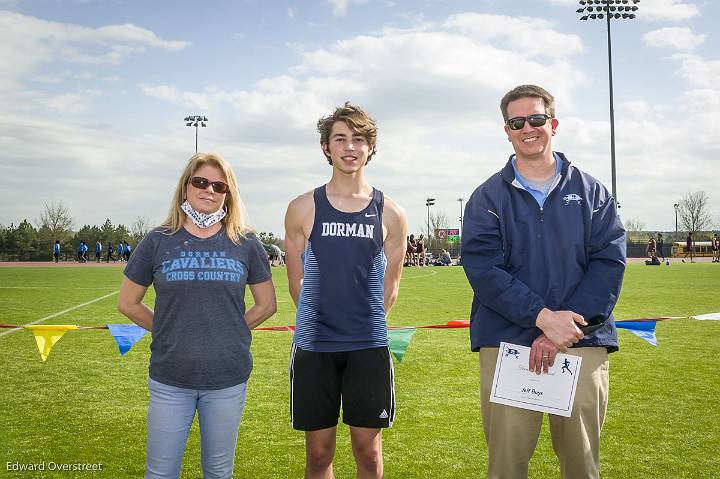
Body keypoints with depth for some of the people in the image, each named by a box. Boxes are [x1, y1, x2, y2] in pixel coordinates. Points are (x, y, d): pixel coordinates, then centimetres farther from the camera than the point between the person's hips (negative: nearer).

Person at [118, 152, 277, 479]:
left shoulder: (245, 243, 1)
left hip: (228, 378, 1)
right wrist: (168, 332, 5)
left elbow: (266, 304, 10)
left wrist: (231, 332, 5)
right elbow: (128, 303, 8)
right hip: (170, 378, 0)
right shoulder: (158, 241, -1)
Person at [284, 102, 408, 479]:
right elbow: (296, 281, 7)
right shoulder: (303, 208, 1)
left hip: (369, 347, 0)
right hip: (313, 347, 0)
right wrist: (324, 320, 7)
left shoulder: (390, 214, 3)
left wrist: (365, 323, 7)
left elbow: (390, 287, 10)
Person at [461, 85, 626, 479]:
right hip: (505, 342, -1)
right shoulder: (488, 197, 6)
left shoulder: (590, 192, 11)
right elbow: (483, 269, -6)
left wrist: (562, 331, -13)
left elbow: (609, 261, -1)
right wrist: (543, 317, -19)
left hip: (583, 343, 1)